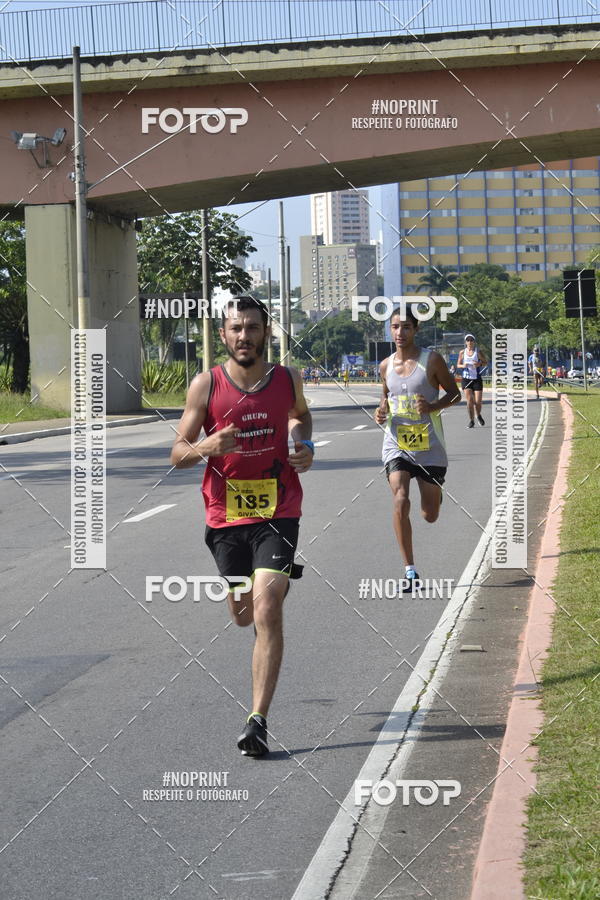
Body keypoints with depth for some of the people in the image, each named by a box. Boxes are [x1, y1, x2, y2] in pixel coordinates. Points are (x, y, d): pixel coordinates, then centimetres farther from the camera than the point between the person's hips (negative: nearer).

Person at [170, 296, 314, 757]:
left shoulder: (288, 379, 0)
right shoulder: (206, 386, -5)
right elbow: (178, 454, -1)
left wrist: (306, 446, 2)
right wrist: (207, 447, -23)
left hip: (278, 514, -1)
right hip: (226, 515, 1)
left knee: (267, 613, -16)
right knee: (244, 615, 16)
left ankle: (259, 720, -15)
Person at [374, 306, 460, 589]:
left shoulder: (432, 360, -7)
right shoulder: (386, 366, 5)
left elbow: (454, 393, 1)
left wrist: (433, 406, -19)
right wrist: (382, 410, -1)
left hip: (429, 446, -2)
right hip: (396, 445, 2)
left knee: (430, 515, 8)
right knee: (400, 502, -21)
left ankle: (434, 490, 49)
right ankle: (410, 570, -15)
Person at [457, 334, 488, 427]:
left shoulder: (479, 352, 1)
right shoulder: (462, 352, 5)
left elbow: (485, 362, 5)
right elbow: (458, 365, 10)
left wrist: (479, 364, -16)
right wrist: (463, 365, -12)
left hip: (477, 379, -1)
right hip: (466, 379, 1)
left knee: (478, 401, -2)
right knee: (469, 401, -9)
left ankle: (478, 415, 29)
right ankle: (471, 421, 2)